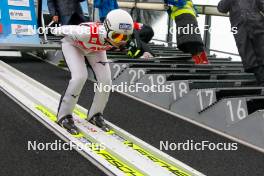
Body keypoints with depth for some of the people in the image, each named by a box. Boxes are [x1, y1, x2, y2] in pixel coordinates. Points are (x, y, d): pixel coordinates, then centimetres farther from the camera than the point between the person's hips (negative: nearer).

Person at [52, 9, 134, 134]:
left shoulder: (117, 36, -33)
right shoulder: (88, 33, -47)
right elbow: (69, 29, -25)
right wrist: (57, 31, -4)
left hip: (95, 48, 5)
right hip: (73, 44, -4)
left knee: (106, 80, -9)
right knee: (80, 77, -23)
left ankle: (95, 115, 13)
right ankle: (64, 116, -6)